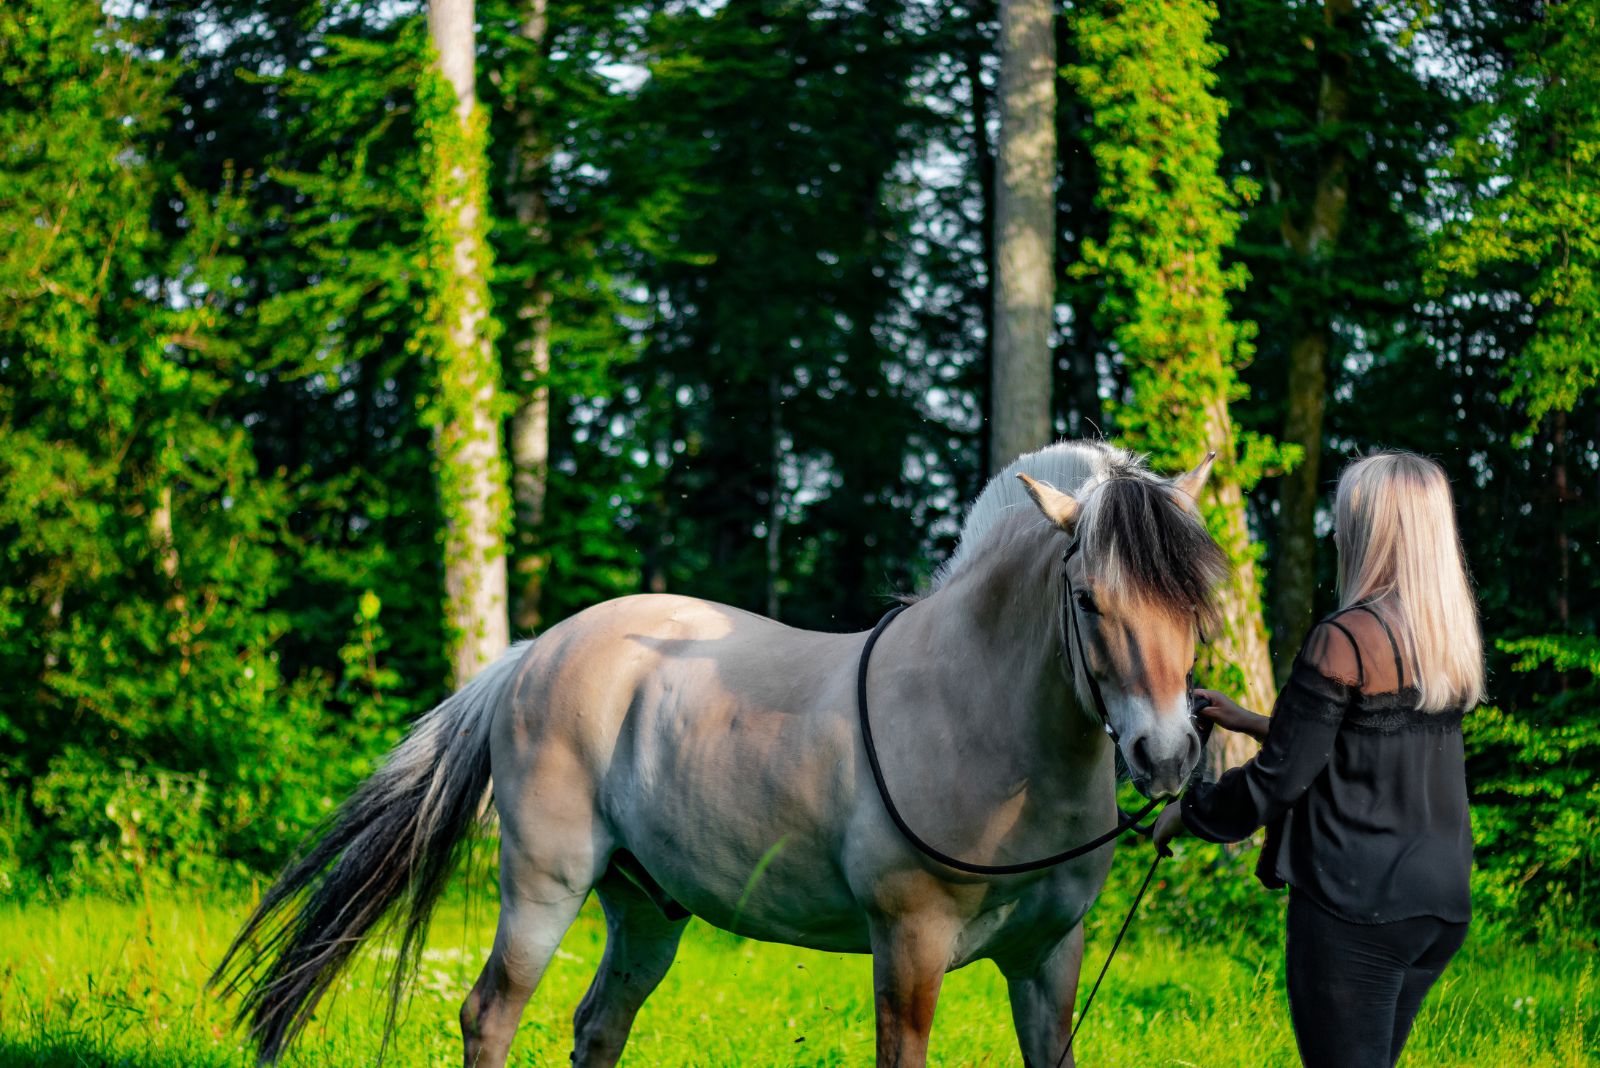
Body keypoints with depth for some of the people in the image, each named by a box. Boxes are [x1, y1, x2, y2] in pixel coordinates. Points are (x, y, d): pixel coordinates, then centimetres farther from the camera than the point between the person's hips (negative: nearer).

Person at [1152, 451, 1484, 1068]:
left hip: (1355, 903, -8)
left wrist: (1188, 814, 6)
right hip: (1442, 905, 8)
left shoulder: (1344, 640, -14)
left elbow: (1279, 780, -11)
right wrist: (1249, 722, 26)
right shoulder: (1452, 642, 10)